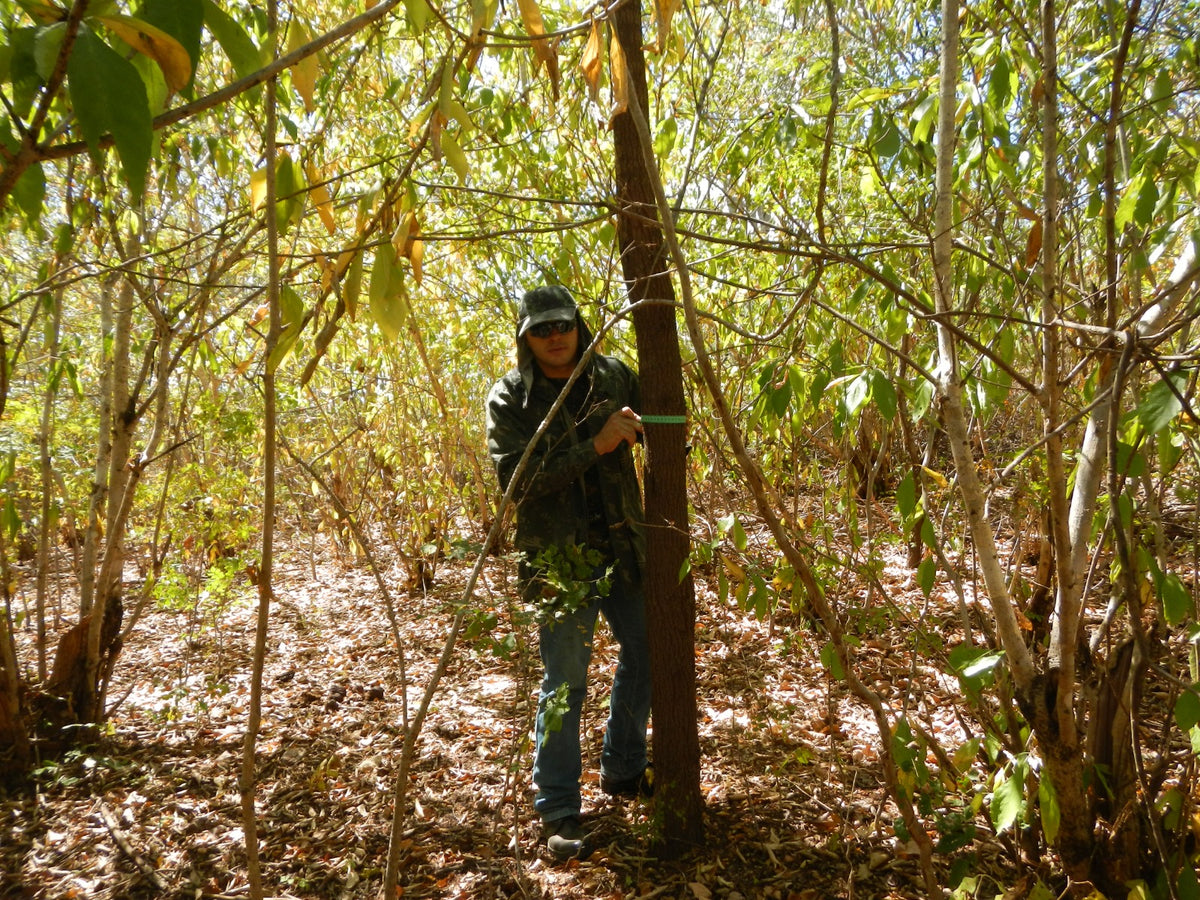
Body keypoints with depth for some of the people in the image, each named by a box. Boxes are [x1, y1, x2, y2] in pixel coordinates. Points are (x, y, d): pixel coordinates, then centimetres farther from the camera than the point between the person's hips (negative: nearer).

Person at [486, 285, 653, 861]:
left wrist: (639, 426, -9)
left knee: (645, 653, 16)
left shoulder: (613, 376, 3)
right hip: (558, 555, -5)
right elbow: (515, 479, -19)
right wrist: (593, 447, -25)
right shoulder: (509, 398, -8)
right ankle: (558, 811, 16)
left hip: (622, 545, 5)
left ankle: (622, 771, 37)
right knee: (564, 683, 0)